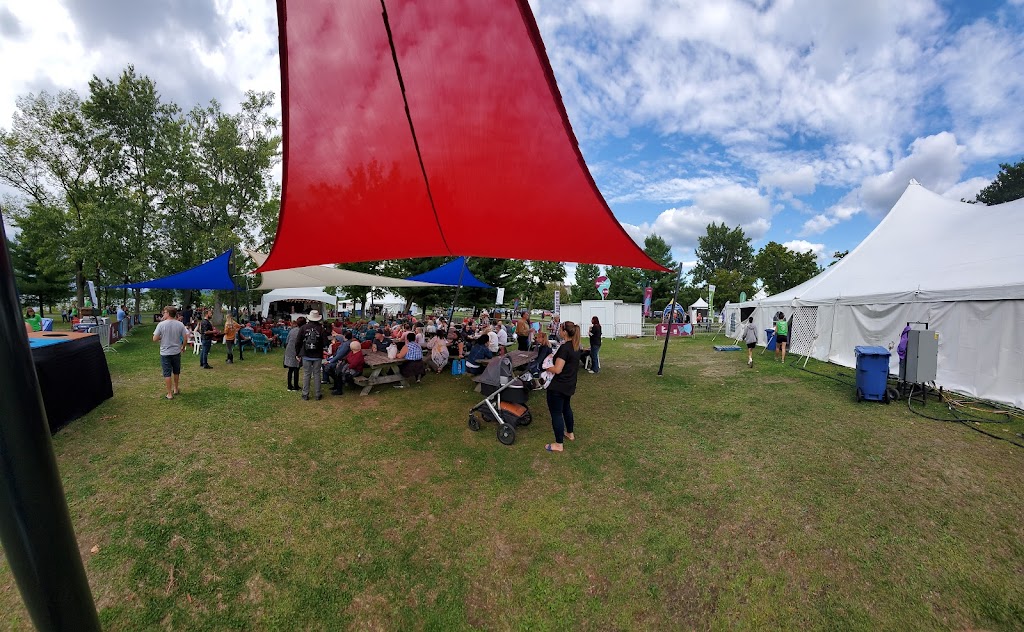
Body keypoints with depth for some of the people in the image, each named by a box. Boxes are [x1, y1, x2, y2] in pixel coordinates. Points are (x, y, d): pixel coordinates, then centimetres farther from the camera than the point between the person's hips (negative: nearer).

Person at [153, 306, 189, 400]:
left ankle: (169, 394, 9)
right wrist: (183, 347, 14)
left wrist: (161, 337, 10)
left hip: (165, 353, -3)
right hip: (176, 352, 3)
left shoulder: (161, 324, -13)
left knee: (167, 373, 4)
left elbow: (154, 339, -11)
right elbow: (185, 338, -3)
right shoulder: (180, 324, -6)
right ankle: (176, 389, 33)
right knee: (176, 372, 19)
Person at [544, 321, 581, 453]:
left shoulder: (564, 347, -25)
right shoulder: (576, 346, 3)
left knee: (556, 413, 3)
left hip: (558, 386, -9)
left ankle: (558, 445, 13)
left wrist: (547, 367, -8)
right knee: (566, 408, 27)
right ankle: (570, 433, 44)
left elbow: (557, 369, -26)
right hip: (569, 385, 10)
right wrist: (555, 357, 8)